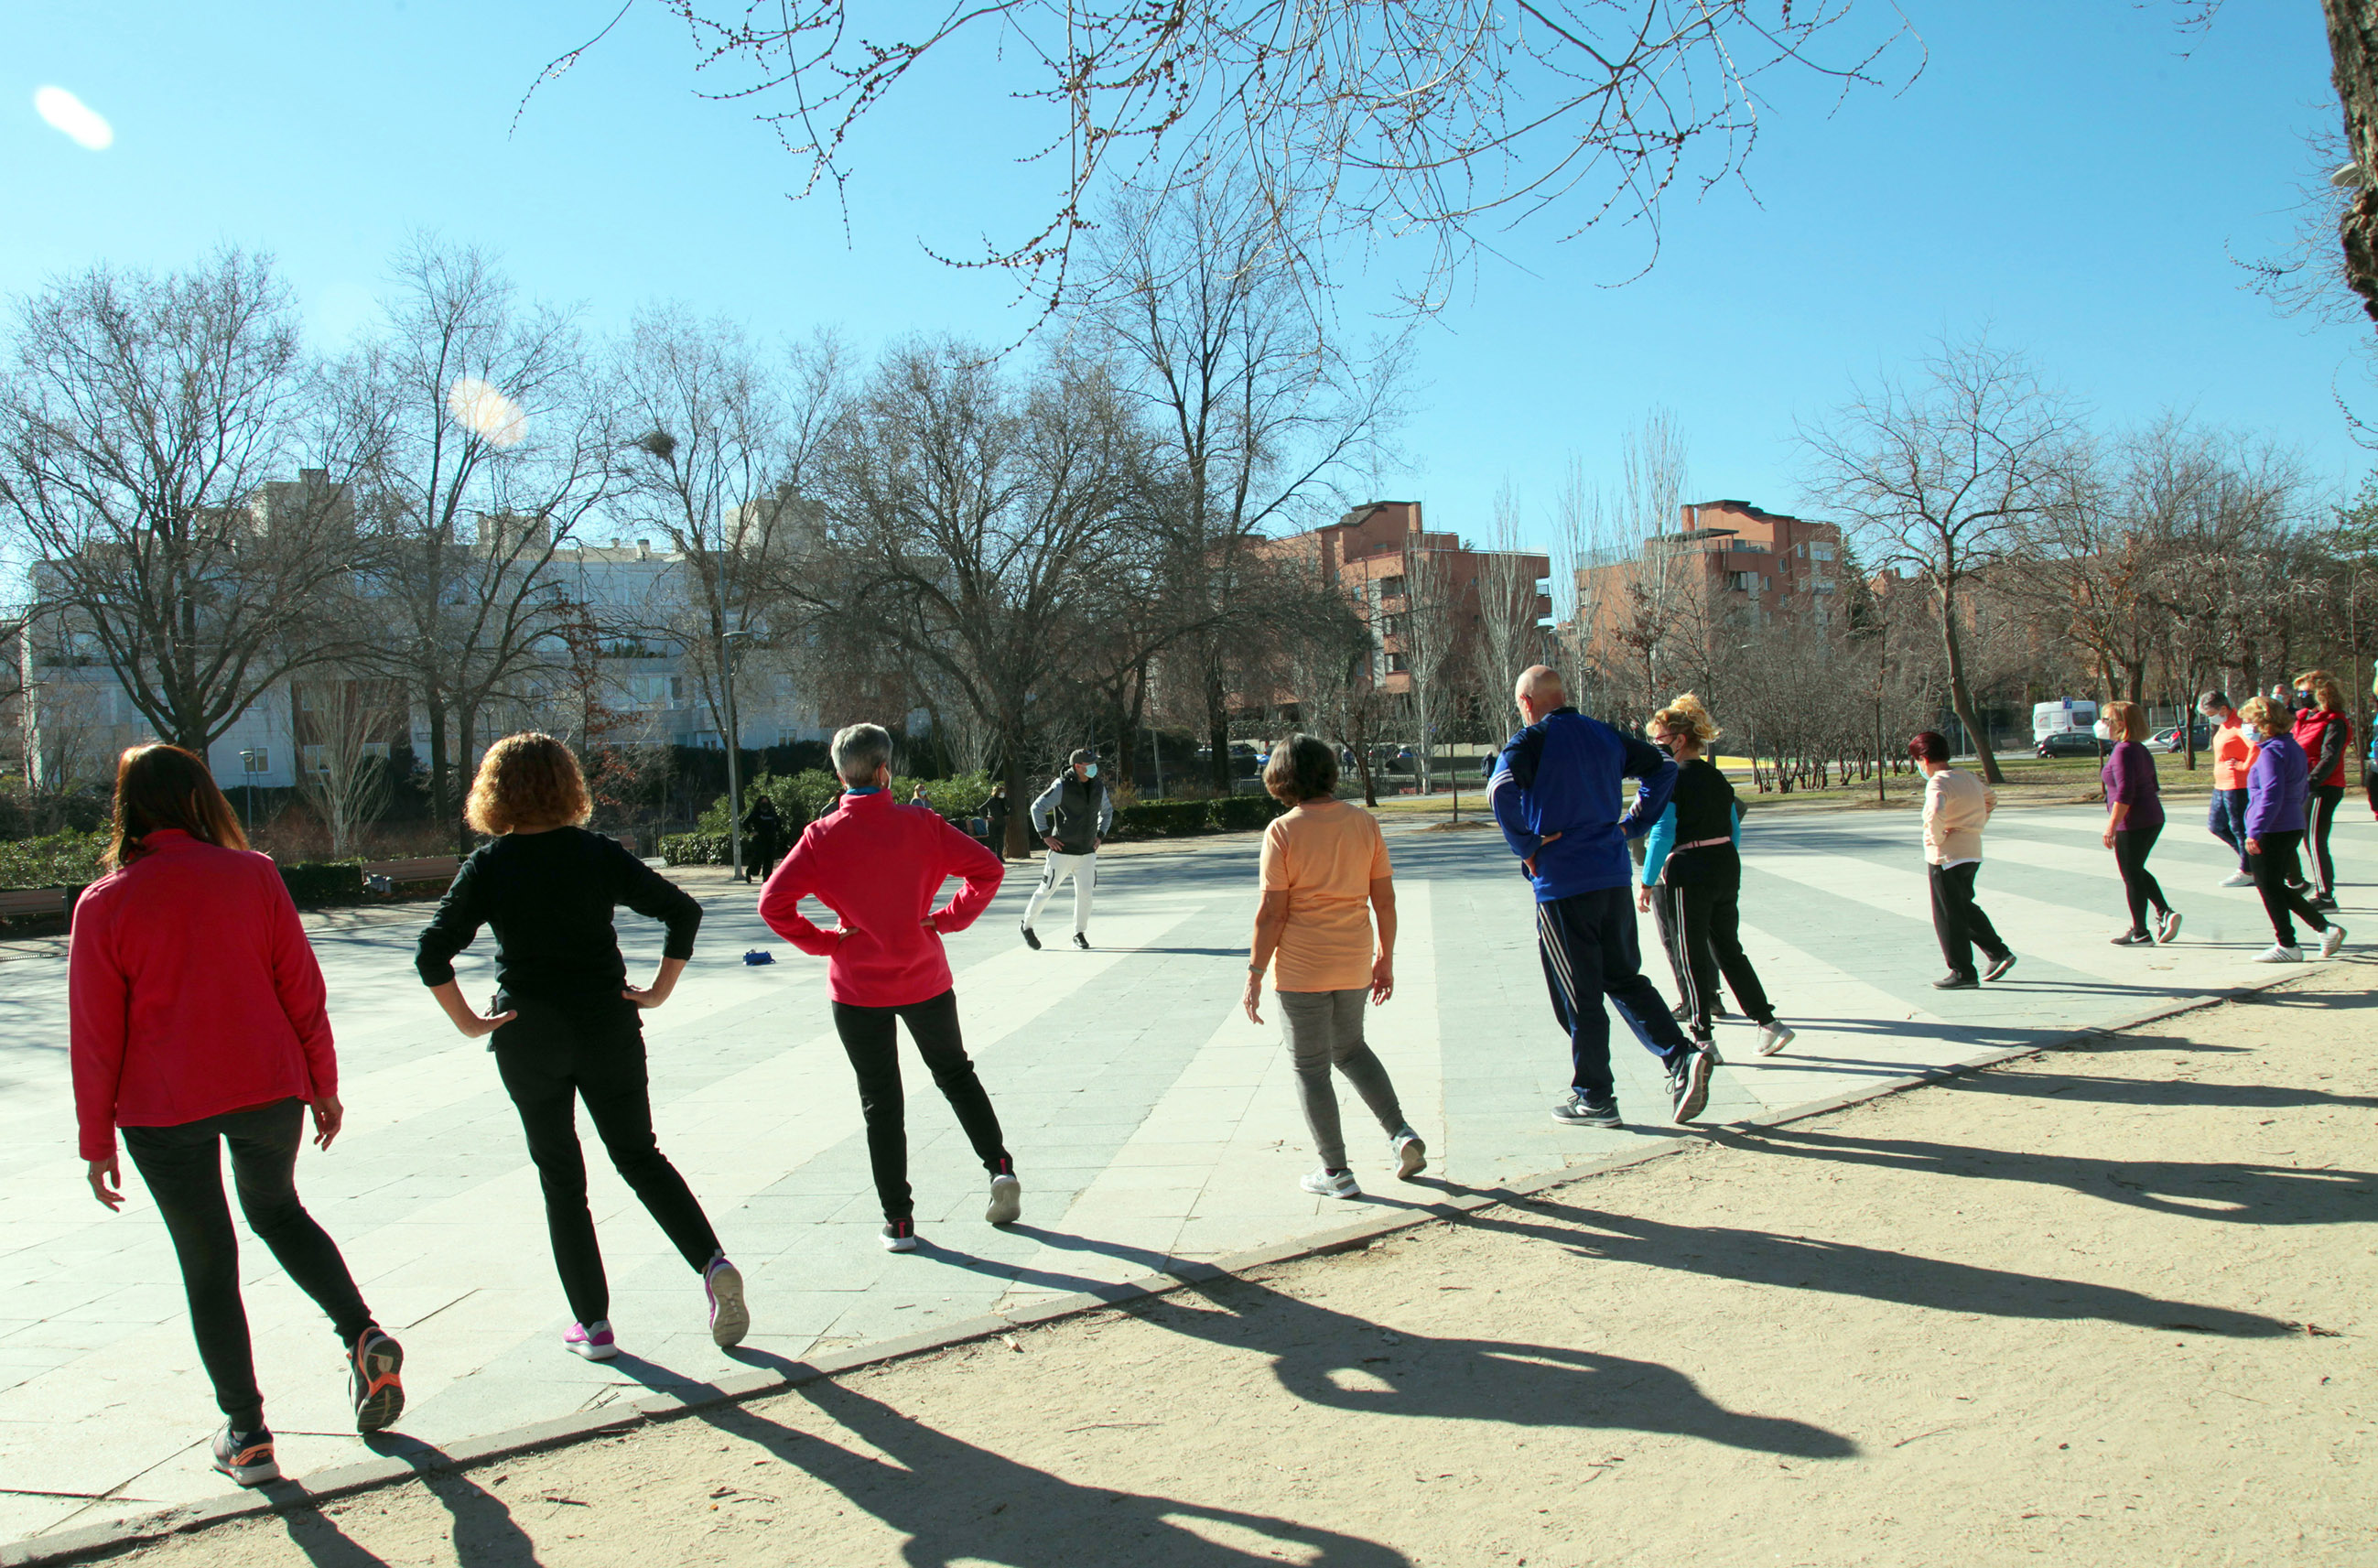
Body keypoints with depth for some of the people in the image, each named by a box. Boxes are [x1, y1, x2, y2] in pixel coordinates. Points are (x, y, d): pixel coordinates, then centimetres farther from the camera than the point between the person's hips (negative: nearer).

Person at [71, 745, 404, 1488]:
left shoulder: (103, 904, -6)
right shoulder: (253, 875, -5)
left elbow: (94, 1035, -3)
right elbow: (302, 988, -2)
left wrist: (97, 1139, 6)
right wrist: (323, 1085, 8)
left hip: (163, 1111, -1)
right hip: (268, 1088, 1)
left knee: (206, 1261, 11)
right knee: (278, 1210, 26)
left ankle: (245, 1434, 17)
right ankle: (363, 1336, 8)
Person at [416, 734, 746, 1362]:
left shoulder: (487, 867, -5)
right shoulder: (600, 854, -2)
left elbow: (432, 954, -13)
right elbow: (683, 910, -6)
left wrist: (469, 1022, -5)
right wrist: (658, 991, 1)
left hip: (527, 1039, -1)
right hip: (608, 1027, 1)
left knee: (560, 1179, 11)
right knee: (641, 1157, 16)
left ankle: (593, 1324, 14)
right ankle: (713, 1263, -3)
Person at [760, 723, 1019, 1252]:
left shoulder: (821, 837, -9)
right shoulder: (921, 825, -7)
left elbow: (773, 902, -14)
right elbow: (988, 869, -8)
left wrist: (822, 942, -4)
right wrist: (948, 918, -1)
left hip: (858, 988, -1)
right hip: (926, 979, 1)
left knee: (881, 1103, 9)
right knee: (957, 1076, 23)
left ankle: (898, 1221, 11)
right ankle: (1000, 1167, 14)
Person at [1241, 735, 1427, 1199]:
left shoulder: (1283, 831, -13)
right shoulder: (1364, 822, 0)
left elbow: (1272, 912, -14)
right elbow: (1385, 900, 3)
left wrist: (1255, 973, -7)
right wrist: (1385, 958, 14)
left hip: (1301, 969, -5)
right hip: (1354, 964, 5)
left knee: (1311, 1068, 8)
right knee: (1350, 1048, 26)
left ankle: (1336, 1172, 13)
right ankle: (1401, 1133, 14)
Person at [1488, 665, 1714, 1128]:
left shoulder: (1533, 741, -10)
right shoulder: (1604, 735, 9)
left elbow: (1502, 789, -28)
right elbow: (1663, 768, 18)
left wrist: (1525, 846, -15)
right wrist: (1634, 825, 15)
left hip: (1562, 882, -6)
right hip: (1613, 875, 6)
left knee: (1578, 995, 4)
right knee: (1625, 977, 18)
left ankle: (1594, 1098, 13)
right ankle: (1682, 1056, 2)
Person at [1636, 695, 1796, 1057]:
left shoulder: (1671, 779, -11)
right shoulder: (1717, 778, 11)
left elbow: (1662, 834, -16)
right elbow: (1735, 830, 15)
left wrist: (1647, 883, -13)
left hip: (1688, 872, -7)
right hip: (1726, 866, 7)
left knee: (1691, 958, 2)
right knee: (1728, 948, 16)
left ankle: (1703, 1039, 4)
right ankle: (1768, 1023, 14)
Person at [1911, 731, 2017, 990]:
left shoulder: (1938, 784, -17)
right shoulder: (1969, 778, 10)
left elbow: (1935, 813, -37)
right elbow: (1991, 798, 29)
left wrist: (1937, 837, -20)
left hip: (1946, 856, -9)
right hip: (1973, 853, 9)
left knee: (1949, 915, 1)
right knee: (1965, 907, 24)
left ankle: (1962, 973, 6)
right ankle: (1999, 953, 21)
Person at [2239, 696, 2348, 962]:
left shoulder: (2271, 752, -17)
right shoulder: (2294, 748, 14)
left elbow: (2271, 796, -25)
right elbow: (2304, 791, 23)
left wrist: (2255, 831, -27)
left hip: (2272, 832, -10)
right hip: (2293, 827, 10)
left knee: (2269, 887, 0)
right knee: (2277, 887, 18)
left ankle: (2287, 946, 5)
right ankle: (2325, 927, 14)